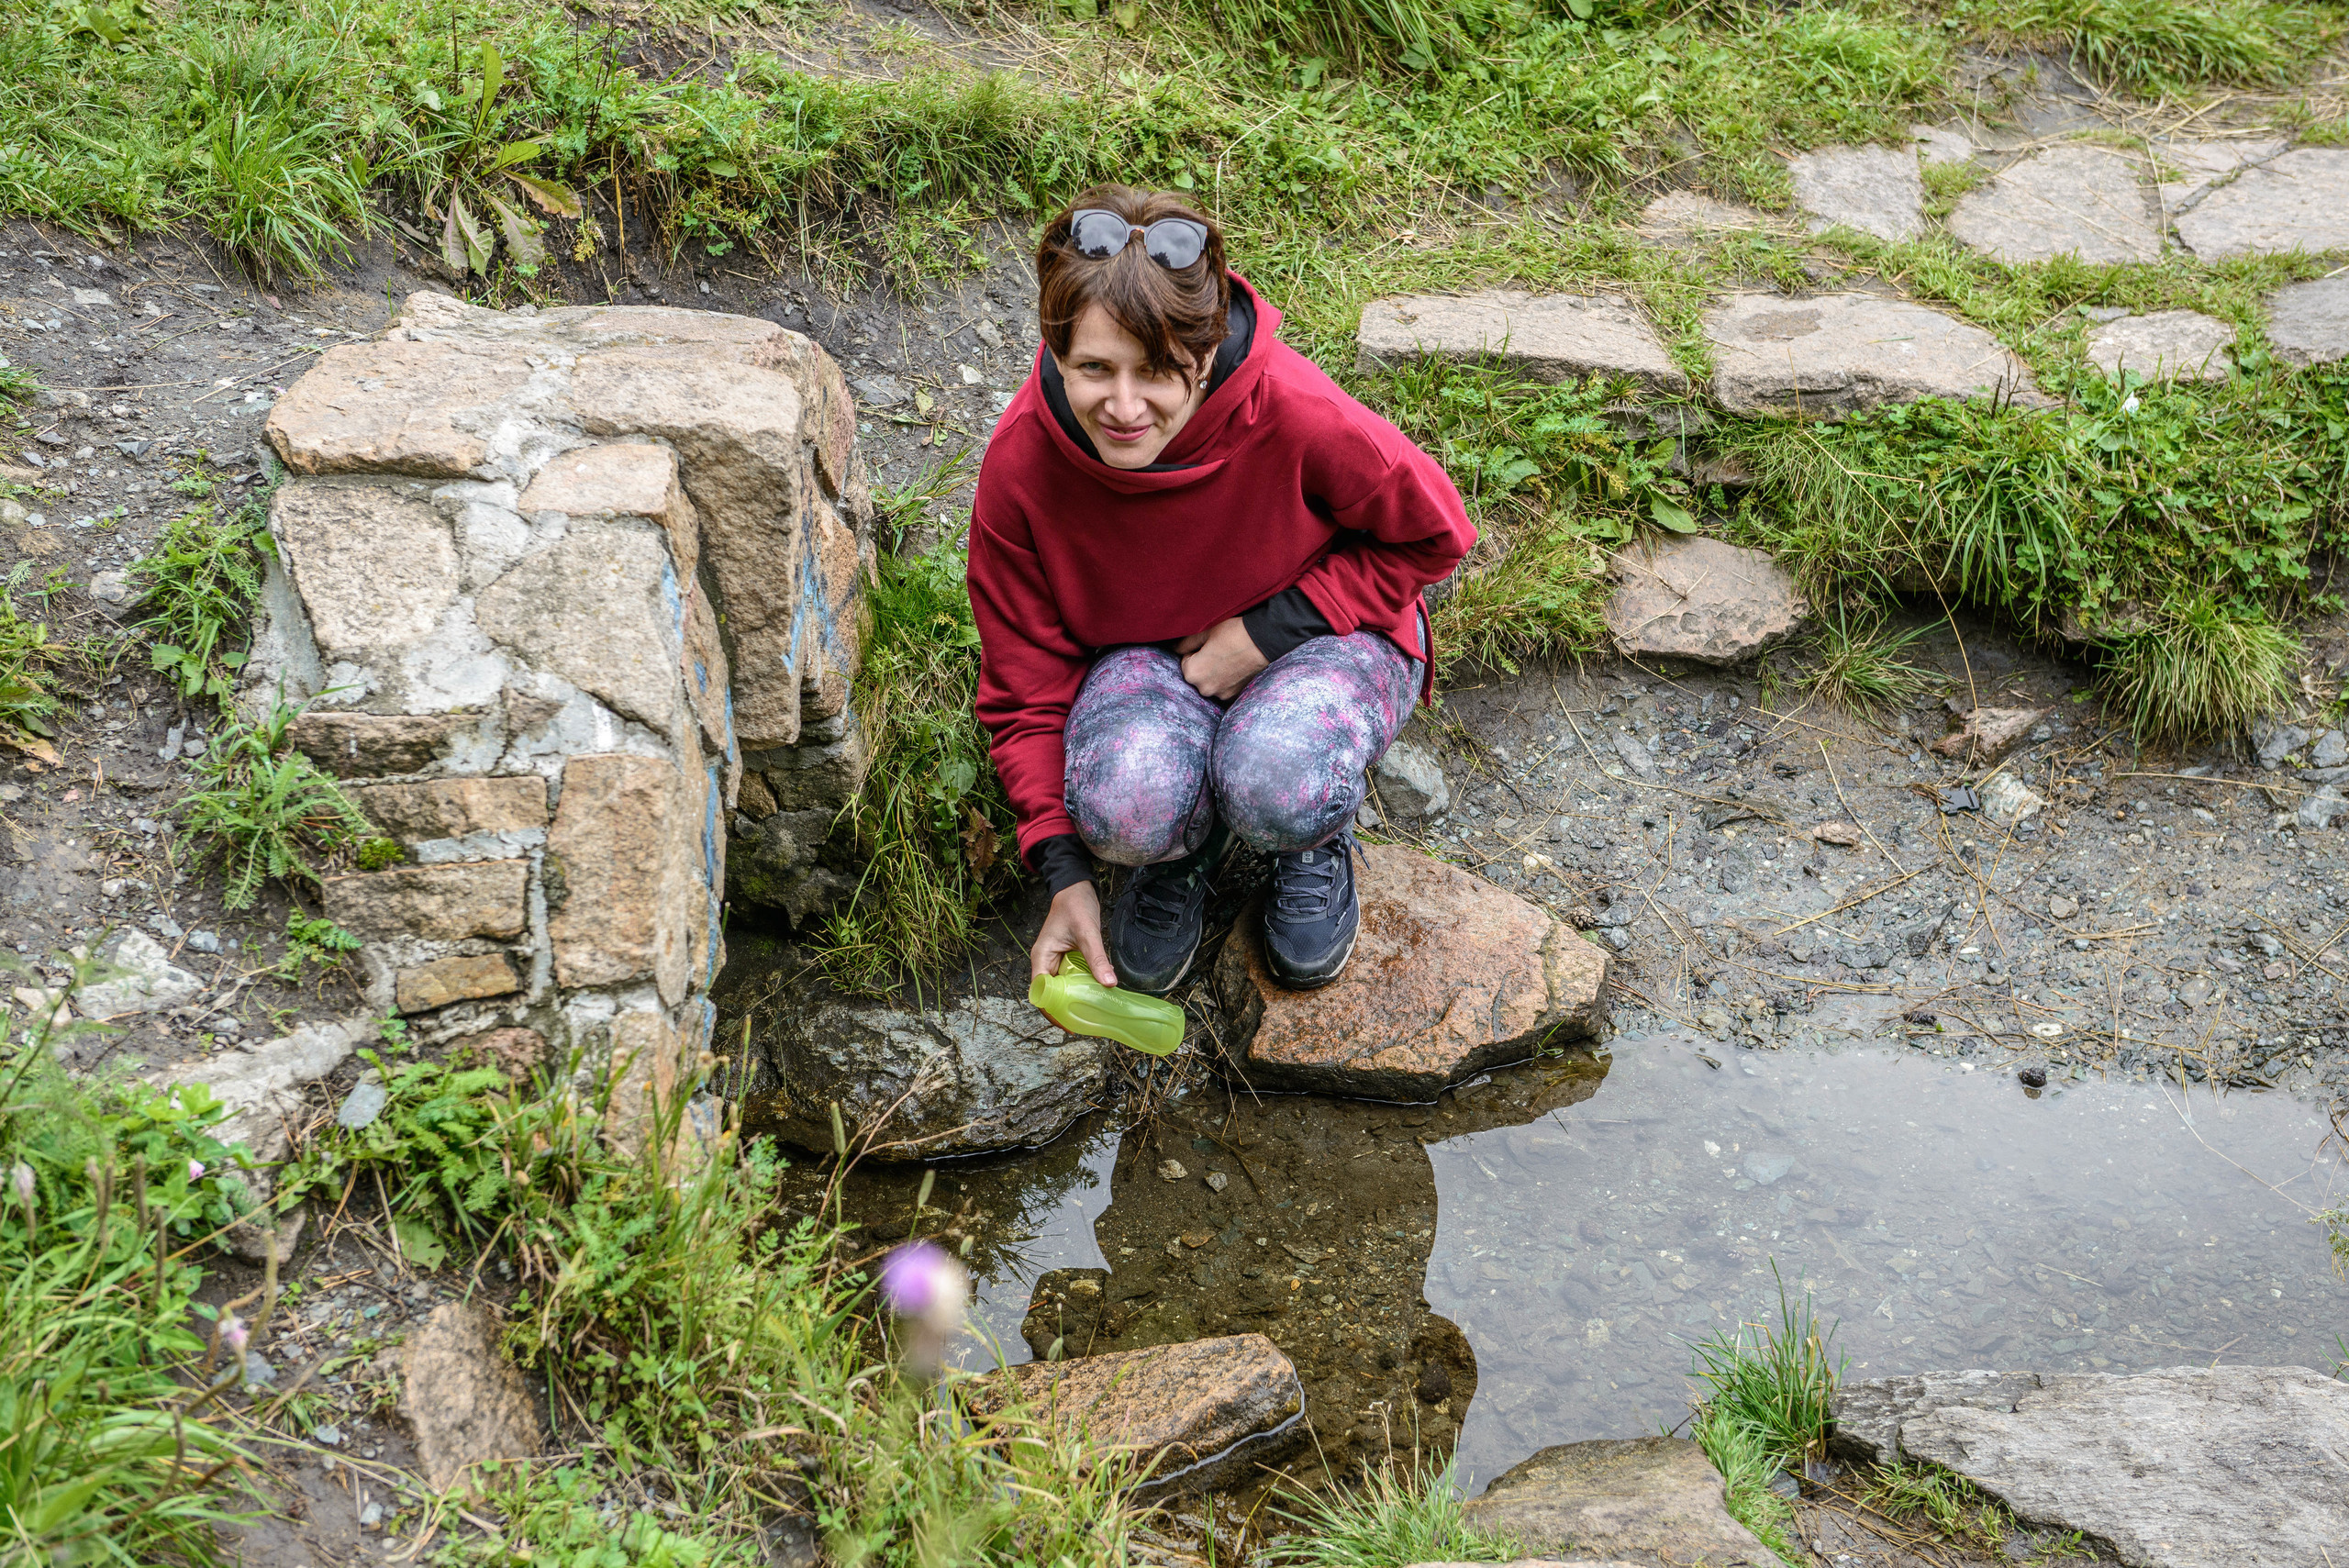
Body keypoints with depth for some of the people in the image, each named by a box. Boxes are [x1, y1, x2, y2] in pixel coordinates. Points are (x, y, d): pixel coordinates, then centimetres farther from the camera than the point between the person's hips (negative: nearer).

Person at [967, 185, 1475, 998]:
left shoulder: (1295, 415, -31)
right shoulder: (1020, 463, -23)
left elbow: (1432, 533, -11)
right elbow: (1025, 686, -10)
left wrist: (1270, 628, -21)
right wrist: (1066, 876, -17)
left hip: (1322, 634, -1)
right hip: (1143, 650, 2)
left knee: (1276, 784, -36)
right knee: (1124, 806, -33)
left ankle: (1318, 843, 4)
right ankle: (1183, 849, 7)